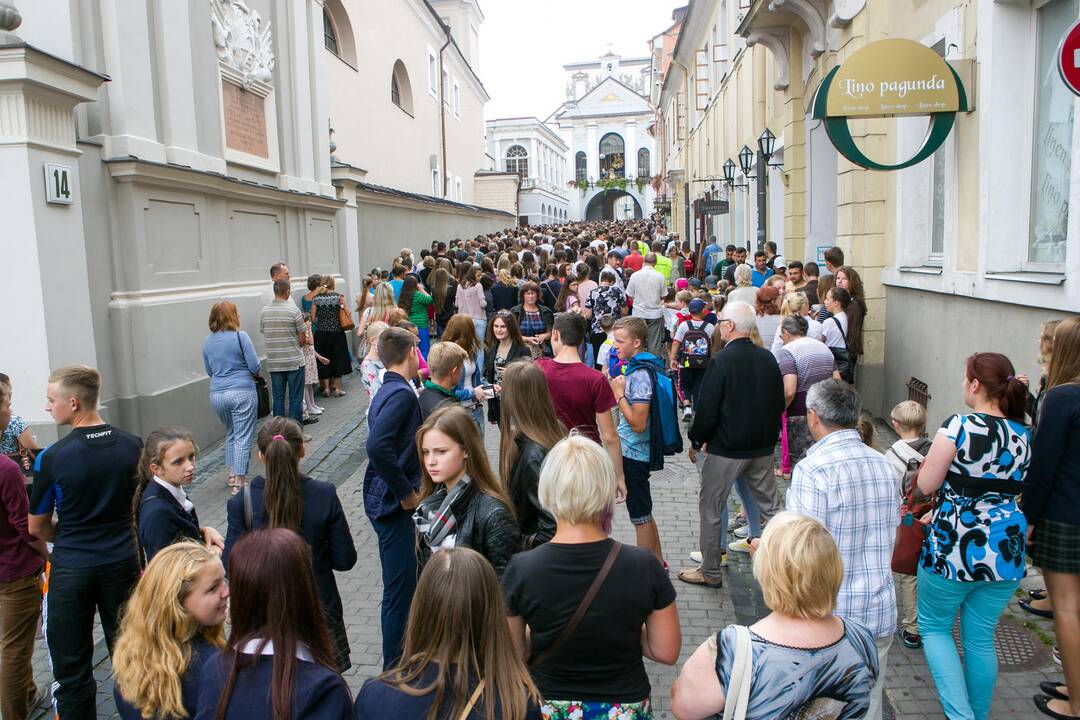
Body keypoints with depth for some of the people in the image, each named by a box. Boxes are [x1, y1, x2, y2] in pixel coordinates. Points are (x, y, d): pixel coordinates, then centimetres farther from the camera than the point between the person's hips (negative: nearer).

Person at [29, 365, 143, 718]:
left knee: (72, 670, 11)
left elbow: (38, 528, -2)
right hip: (122, 562, 3)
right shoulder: (132, 446, -6)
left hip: (71, 570, -3)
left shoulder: (50, 458, -16)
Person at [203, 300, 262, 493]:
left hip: (217, 395, 6)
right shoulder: (240, 336, -10)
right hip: (242, 392, -6)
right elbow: (255, 367, -9)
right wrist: (244, 369, 13)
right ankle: (238, 483, -2)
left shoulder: (208, 341, 8)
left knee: (230, 434, 23)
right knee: (243, 438, -1)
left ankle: (232, 474, 27)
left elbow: (209, 371, 17)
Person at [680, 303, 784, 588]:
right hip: (763, 447, 6)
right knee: (769, 504, 19)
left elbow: (707, 409, -16)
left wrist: (696, 441, -2)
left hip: (726, 448, -6)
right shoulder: (768, 358, 1)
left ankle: (710, 571, 16)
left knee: (711, 507, 7)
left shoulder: (721, 361, -18)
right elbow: (779, 402, 10)